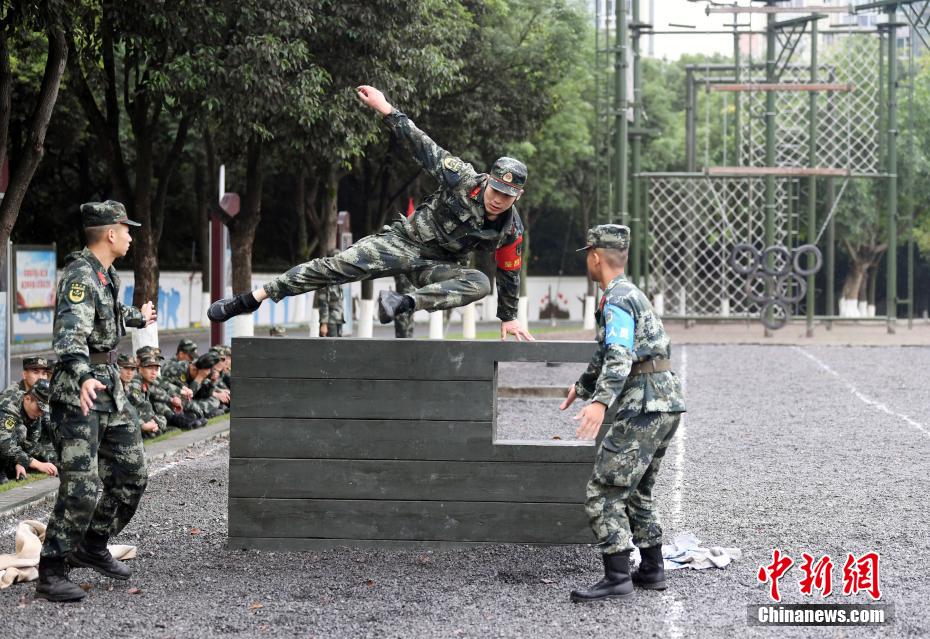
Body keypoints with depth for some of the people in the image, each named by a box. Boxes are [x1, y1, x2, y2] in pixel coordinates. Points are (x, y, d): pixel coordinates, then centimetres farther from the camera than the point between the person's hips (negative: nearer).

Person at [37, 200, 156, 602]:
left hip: (110, 391, 10)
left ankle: (91, 547, 28)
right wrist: (83, 377, -51)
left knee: (132, 476, 12)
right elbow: (71, 333, -33)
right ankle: (50, 575, -5)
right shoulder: (80, 275, -18)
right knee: (81, 489, -13)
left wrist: (138, 317, 57)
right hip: (78, 393, -10)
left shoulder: (108, 275, 12)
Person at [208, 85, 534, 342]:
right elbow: (425, 147, -13)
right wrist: (386, 109, -15)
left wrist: (509, 318, 11)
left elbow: (509, 272, 4)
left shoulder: (511, 231, -10)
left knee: (480, 284, -29)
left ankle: (405, 302, -41)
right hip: (403, 240, -1)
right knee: (339, 266, -21)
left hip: (434, 266, 2)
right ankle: (249, 300, -18)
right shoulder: (464, 181, -16)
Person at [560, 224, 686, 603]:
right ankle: (652, 569, 23)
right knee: (637, 490, 20)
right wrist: (583, 385, 50)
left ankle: (617, 578, -16)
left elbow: (620, 357, -27)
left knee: (604, 492, -10)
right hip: (667, 404, 10)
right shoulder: (633, 294, 21)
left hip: (645, 407, -10)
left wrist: (600, 402, -40)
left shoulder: (617, 301, -11)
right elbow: (607, 351, 37)